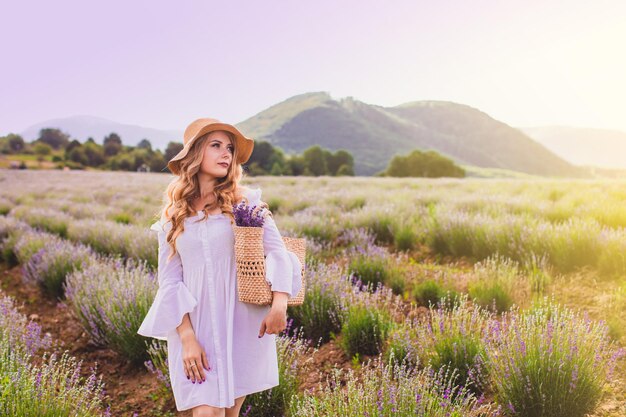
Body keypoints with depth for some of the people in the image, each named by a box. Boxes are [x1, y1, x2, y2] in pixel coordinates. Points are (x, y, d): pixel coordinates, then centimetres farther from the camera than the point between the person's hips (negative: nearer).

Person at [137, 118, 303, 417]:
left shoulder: (246, 201, 2)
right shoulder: (173, 214, 5)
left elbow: (277, 252, -4)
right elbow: (170, 280, 2)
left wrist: (280, 304, -20)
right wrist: (187, 337, -9)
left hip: (244, 322, 0)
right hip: (196, 326, 0)